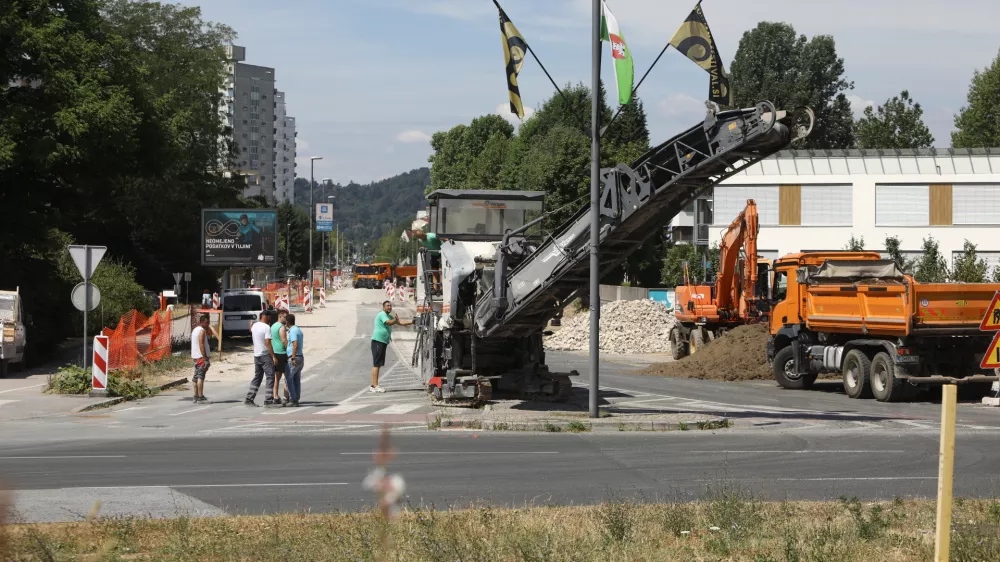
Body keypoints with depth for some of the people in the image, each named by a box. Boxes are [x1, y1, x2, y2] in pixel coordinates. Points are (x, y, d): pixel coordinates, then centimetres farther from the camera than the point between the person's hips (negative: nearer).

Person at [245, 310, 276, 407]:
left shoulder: (254, 325, 7)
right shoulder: (266, 327, -16)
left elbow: (251, 330, 33)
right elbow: (267, 343, -22)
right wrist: (273, 356, -20)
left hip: (256, 355, 8)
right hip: (265, 355, -8)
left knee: (257, 377, 14)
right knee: (270, 377, -3)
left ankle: (249, 398, 11)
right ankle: (268, 400, -8)